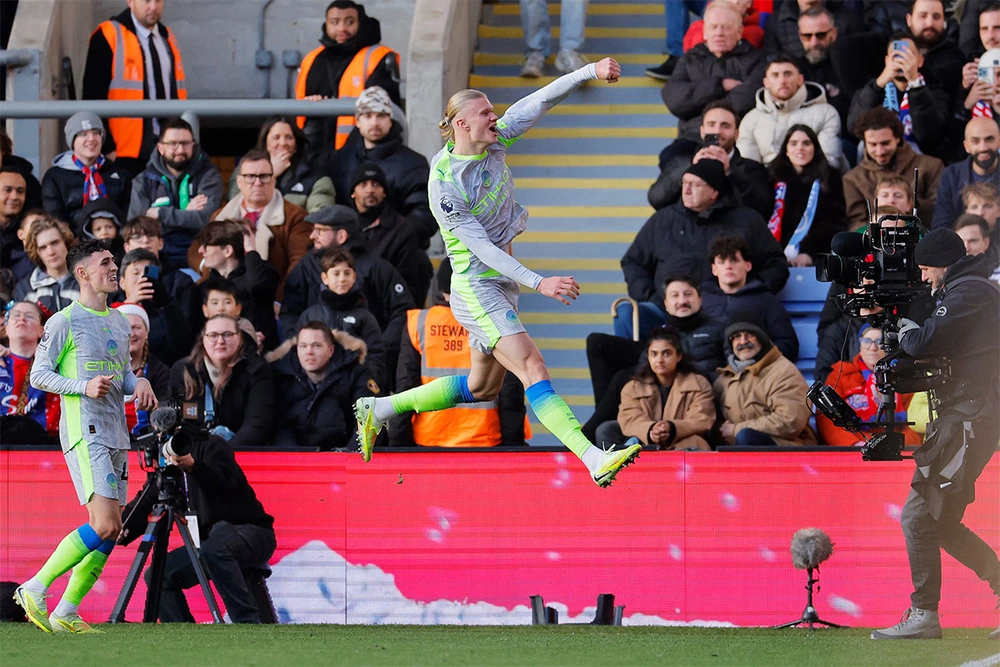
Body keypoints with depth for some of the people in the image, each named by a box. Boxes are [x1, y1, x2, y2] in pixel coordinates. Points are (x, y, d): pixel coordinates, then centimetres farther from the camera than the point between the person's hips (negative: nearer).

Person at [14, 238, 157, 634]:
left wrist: (138, 383, 5)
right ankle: (34, 589, -10)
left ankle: (66, 613, 11)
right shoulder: (65, 322, -5)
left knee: (110, 531, 4)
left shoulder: (120, 322, 17)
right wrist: (84, 387, -19)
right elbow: (39, 375, -6)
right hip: (84, 432, -8)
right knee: (105, 525, -19)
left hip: (115, 434, 8)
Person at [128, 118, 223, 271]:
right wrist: (185, 215, -8)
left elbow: (205, 218, -11)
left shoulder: (208, 175, 4)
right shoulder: (144, 181, 10)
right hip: (158, 257, 2)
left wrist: (159, 214, -6)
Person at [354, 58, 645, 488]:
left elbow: (540, 101, -3)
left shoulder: (494, 142, 0)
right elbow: (481, 246, -23)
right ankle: (595, 461, -33)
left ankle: (378, 410, 32)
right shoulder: (444, 185, -20)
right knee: (532, 367, -21)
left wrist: (591, 71, -16)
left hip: (504, 283, 9)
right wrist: (538, 283, -29)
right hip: (476, 287, -9)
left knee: (482, 388, 18)